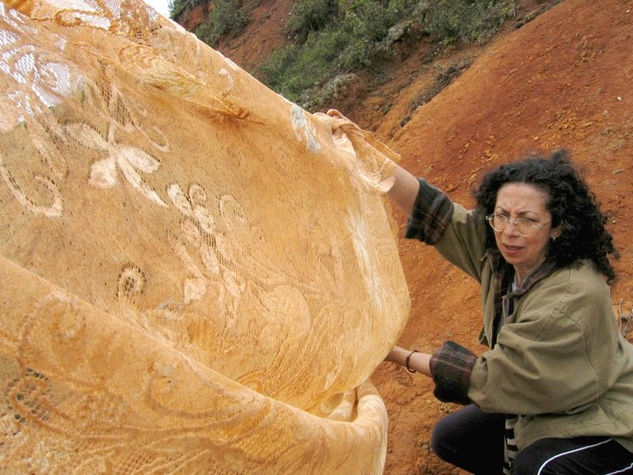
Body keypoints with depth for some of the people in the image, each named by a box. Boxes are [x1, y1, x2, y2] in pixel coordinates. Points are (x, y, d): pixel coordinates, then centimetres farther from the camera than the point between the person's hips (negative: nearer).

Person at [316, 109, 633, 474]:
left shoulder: (573, 297, -34)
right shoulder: (497, 251, -13)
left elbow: (493, 376, -28)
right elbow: (434, 211, -19)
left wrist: (403, 357, -22)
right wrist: (365, 153, -29)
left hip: (602, 428, -7)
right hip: (542, 409, 7)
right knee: (450, 439, 8)